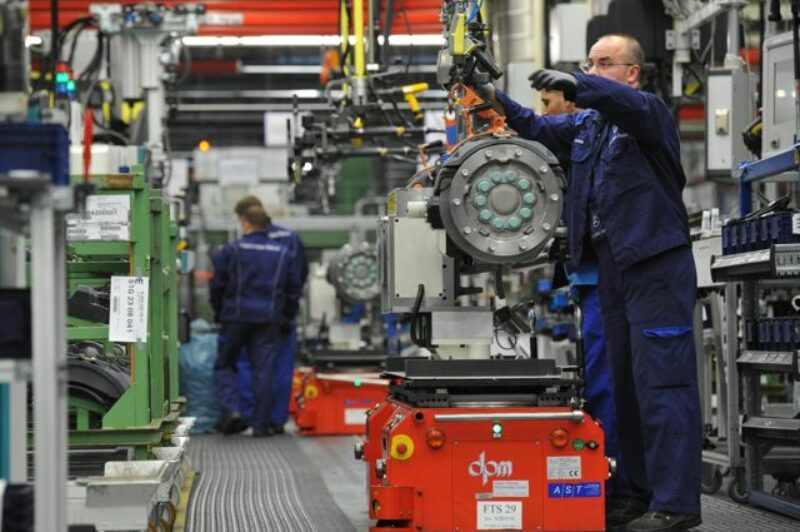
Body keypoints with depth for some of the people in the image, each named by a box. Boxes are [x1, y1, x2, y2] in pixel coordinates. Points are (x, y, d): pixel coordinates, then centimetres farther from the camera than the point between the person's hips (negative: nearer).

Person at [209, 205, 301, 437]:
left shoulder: (230, 251, -3)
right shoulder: (283, 253, 7)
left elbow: (217, 285, 1)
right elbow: (293, 289, 11)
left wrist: (219, 312, 16)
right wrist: (288, 317, 23)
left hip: (236, 316, -2)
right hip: (268, 319, 2)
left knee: (224, 366, 10)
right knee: (264, 372, 3)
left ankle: (231, 409, -10)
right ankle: (261, 425, 2)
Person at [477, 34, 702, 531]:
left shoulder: (649, 114, -7)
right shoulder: (587, 127, 18)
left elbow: (635, 105, -28)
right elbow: (539, 129, 22)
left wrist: (577, 86, -46)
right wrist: (497, 100, 4)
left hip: (657, 266, -9)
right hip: (613, 267, 9)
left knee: (662, 383, -11)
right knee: (627, 384, 12)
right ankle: (642, 492, 20)